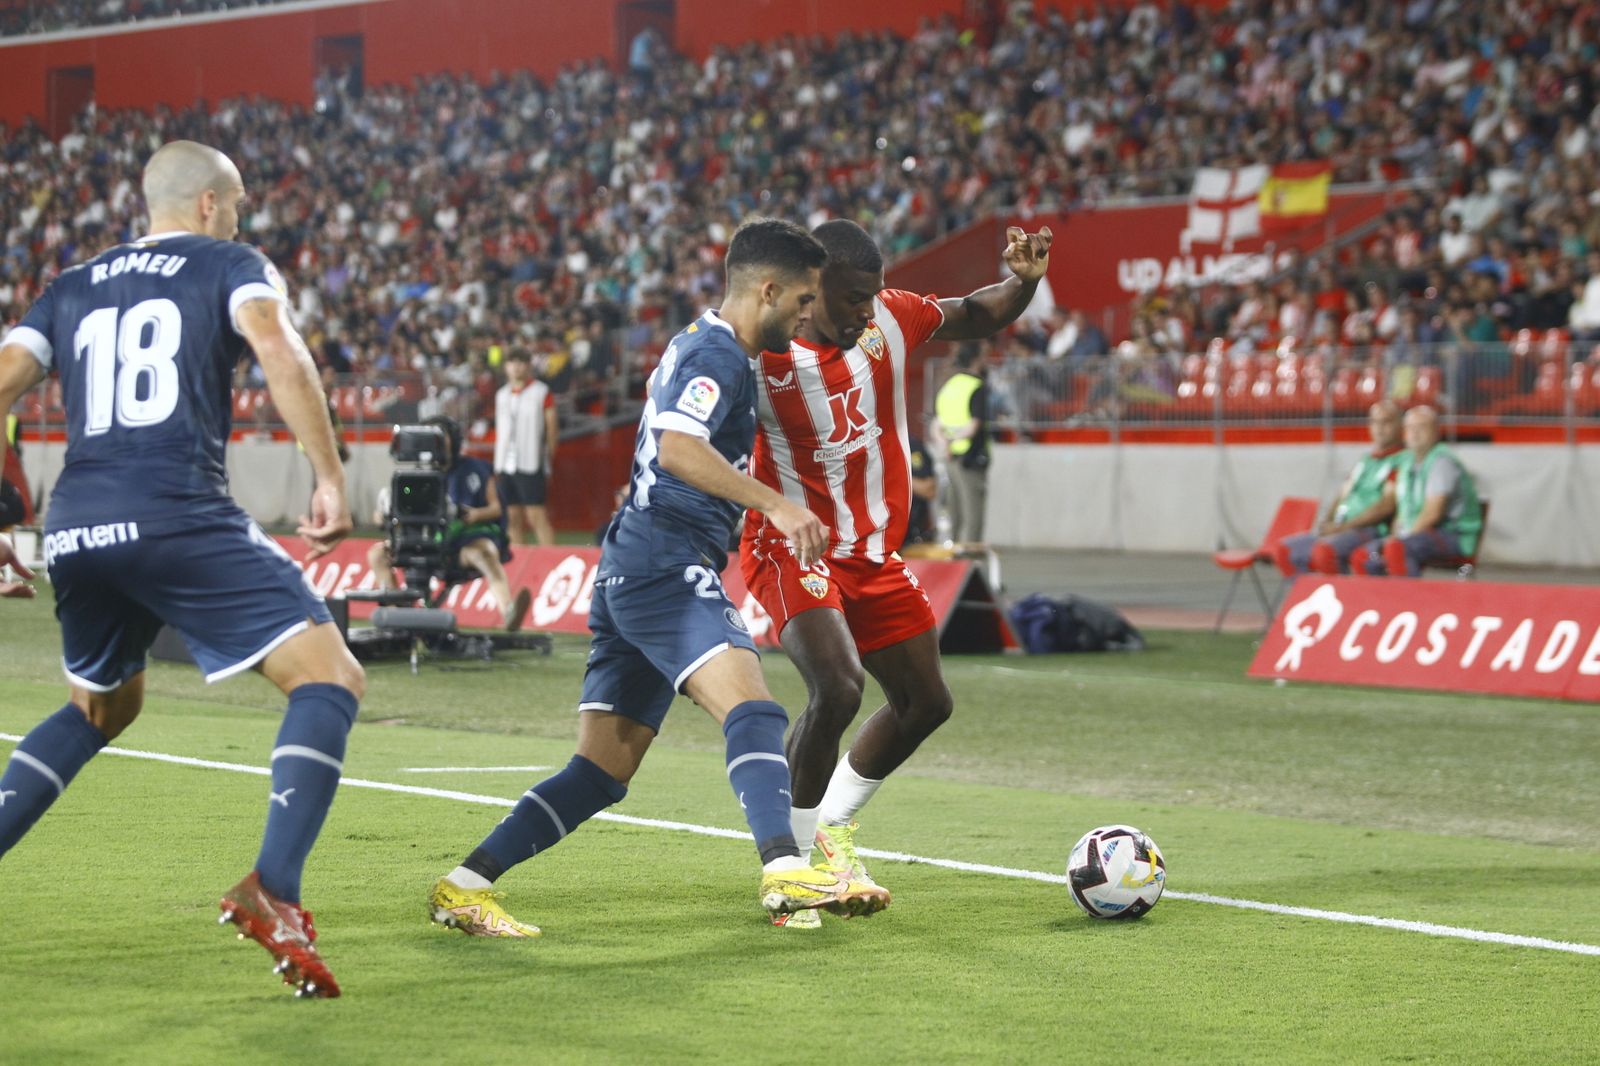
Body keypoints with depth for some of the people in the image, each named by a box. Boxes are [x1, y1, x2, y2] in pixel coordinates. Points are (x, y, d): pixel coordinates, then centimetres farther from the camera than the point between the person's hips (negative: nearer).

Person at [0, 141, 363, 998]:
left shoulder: (71, 289, 23)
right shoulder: (230, 266, 10)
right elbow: (281, 354, -10)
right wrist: (331, 479, -8)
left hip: (74, 532, 6)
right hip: (179, 519, -6)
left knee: (102, 709, 31)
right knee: (329, 680, -3)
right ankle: (273, 890, -21)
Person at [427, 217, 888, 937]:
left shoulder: (702, 346, 24)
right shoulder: (716, 352, -8)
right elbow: (677, 447, -25)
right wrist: (775, 504, -30)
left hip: (629, 573, 10)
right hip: (666, 567, -10)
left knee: (600, 773, 7)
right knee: (752, 710, -26)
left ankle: (463, 887, 6)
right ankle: (786, 874, -43)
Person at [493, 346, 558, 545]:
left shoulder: (541, 393, -1)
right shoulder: (502, 395, 16)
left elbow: (552, 430, 0)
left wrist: (548, 460, -3)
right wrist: (498, 465, 14)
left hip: (531, 464, -6)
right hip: (506, 465, 6)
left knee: (536, 516, -12)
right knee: (514, 518, 6)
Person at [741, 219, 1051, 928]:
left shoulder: (892, 317, -4)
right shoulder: (761, 356, -21)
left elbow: (977, 318, 13)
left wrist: (1023, 280, -5)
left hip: (872, 551, 7)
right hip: (794, 549, -7)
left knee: (925, 701, 12)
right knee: (837, 688, -28)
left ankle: (831, 829, 32)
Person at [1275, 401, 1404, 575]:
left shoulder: (1400, 461, -3)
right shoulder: (1364, 461, 24)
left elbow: (1386, 506, -13)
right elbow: (1342, 497, 24)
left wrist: (1343, 526, -15)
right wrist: (1326, 523, 3)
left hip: (1371, 531, -9)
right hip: (1340, 529, 9)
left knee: (1325, 550, -36)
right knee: (1286, 549, -4)